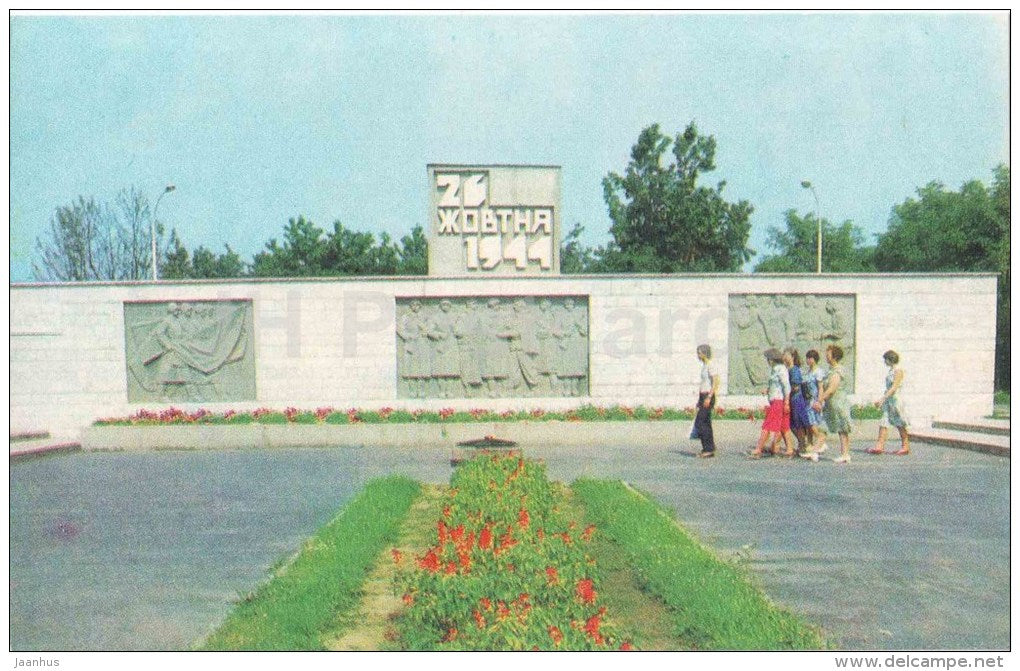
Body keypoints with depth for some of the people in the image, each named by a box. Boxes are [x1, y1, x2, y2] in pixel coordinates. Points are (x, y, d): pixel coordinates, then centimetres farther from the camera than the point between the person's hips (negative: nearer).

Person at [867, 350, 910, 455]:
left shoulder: (898, 371, -12)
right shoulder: (891, 371, 13)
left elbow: (894, 388, -18)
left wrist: (882, 399, -22)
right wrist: (882, 400, 18)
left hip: (895, 400, -8)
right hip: (887, 400, 8)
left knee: (900, 425, 1)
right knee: (883, 423, 0)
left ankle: (905, 446, 11)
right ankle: (879, 446, -5)